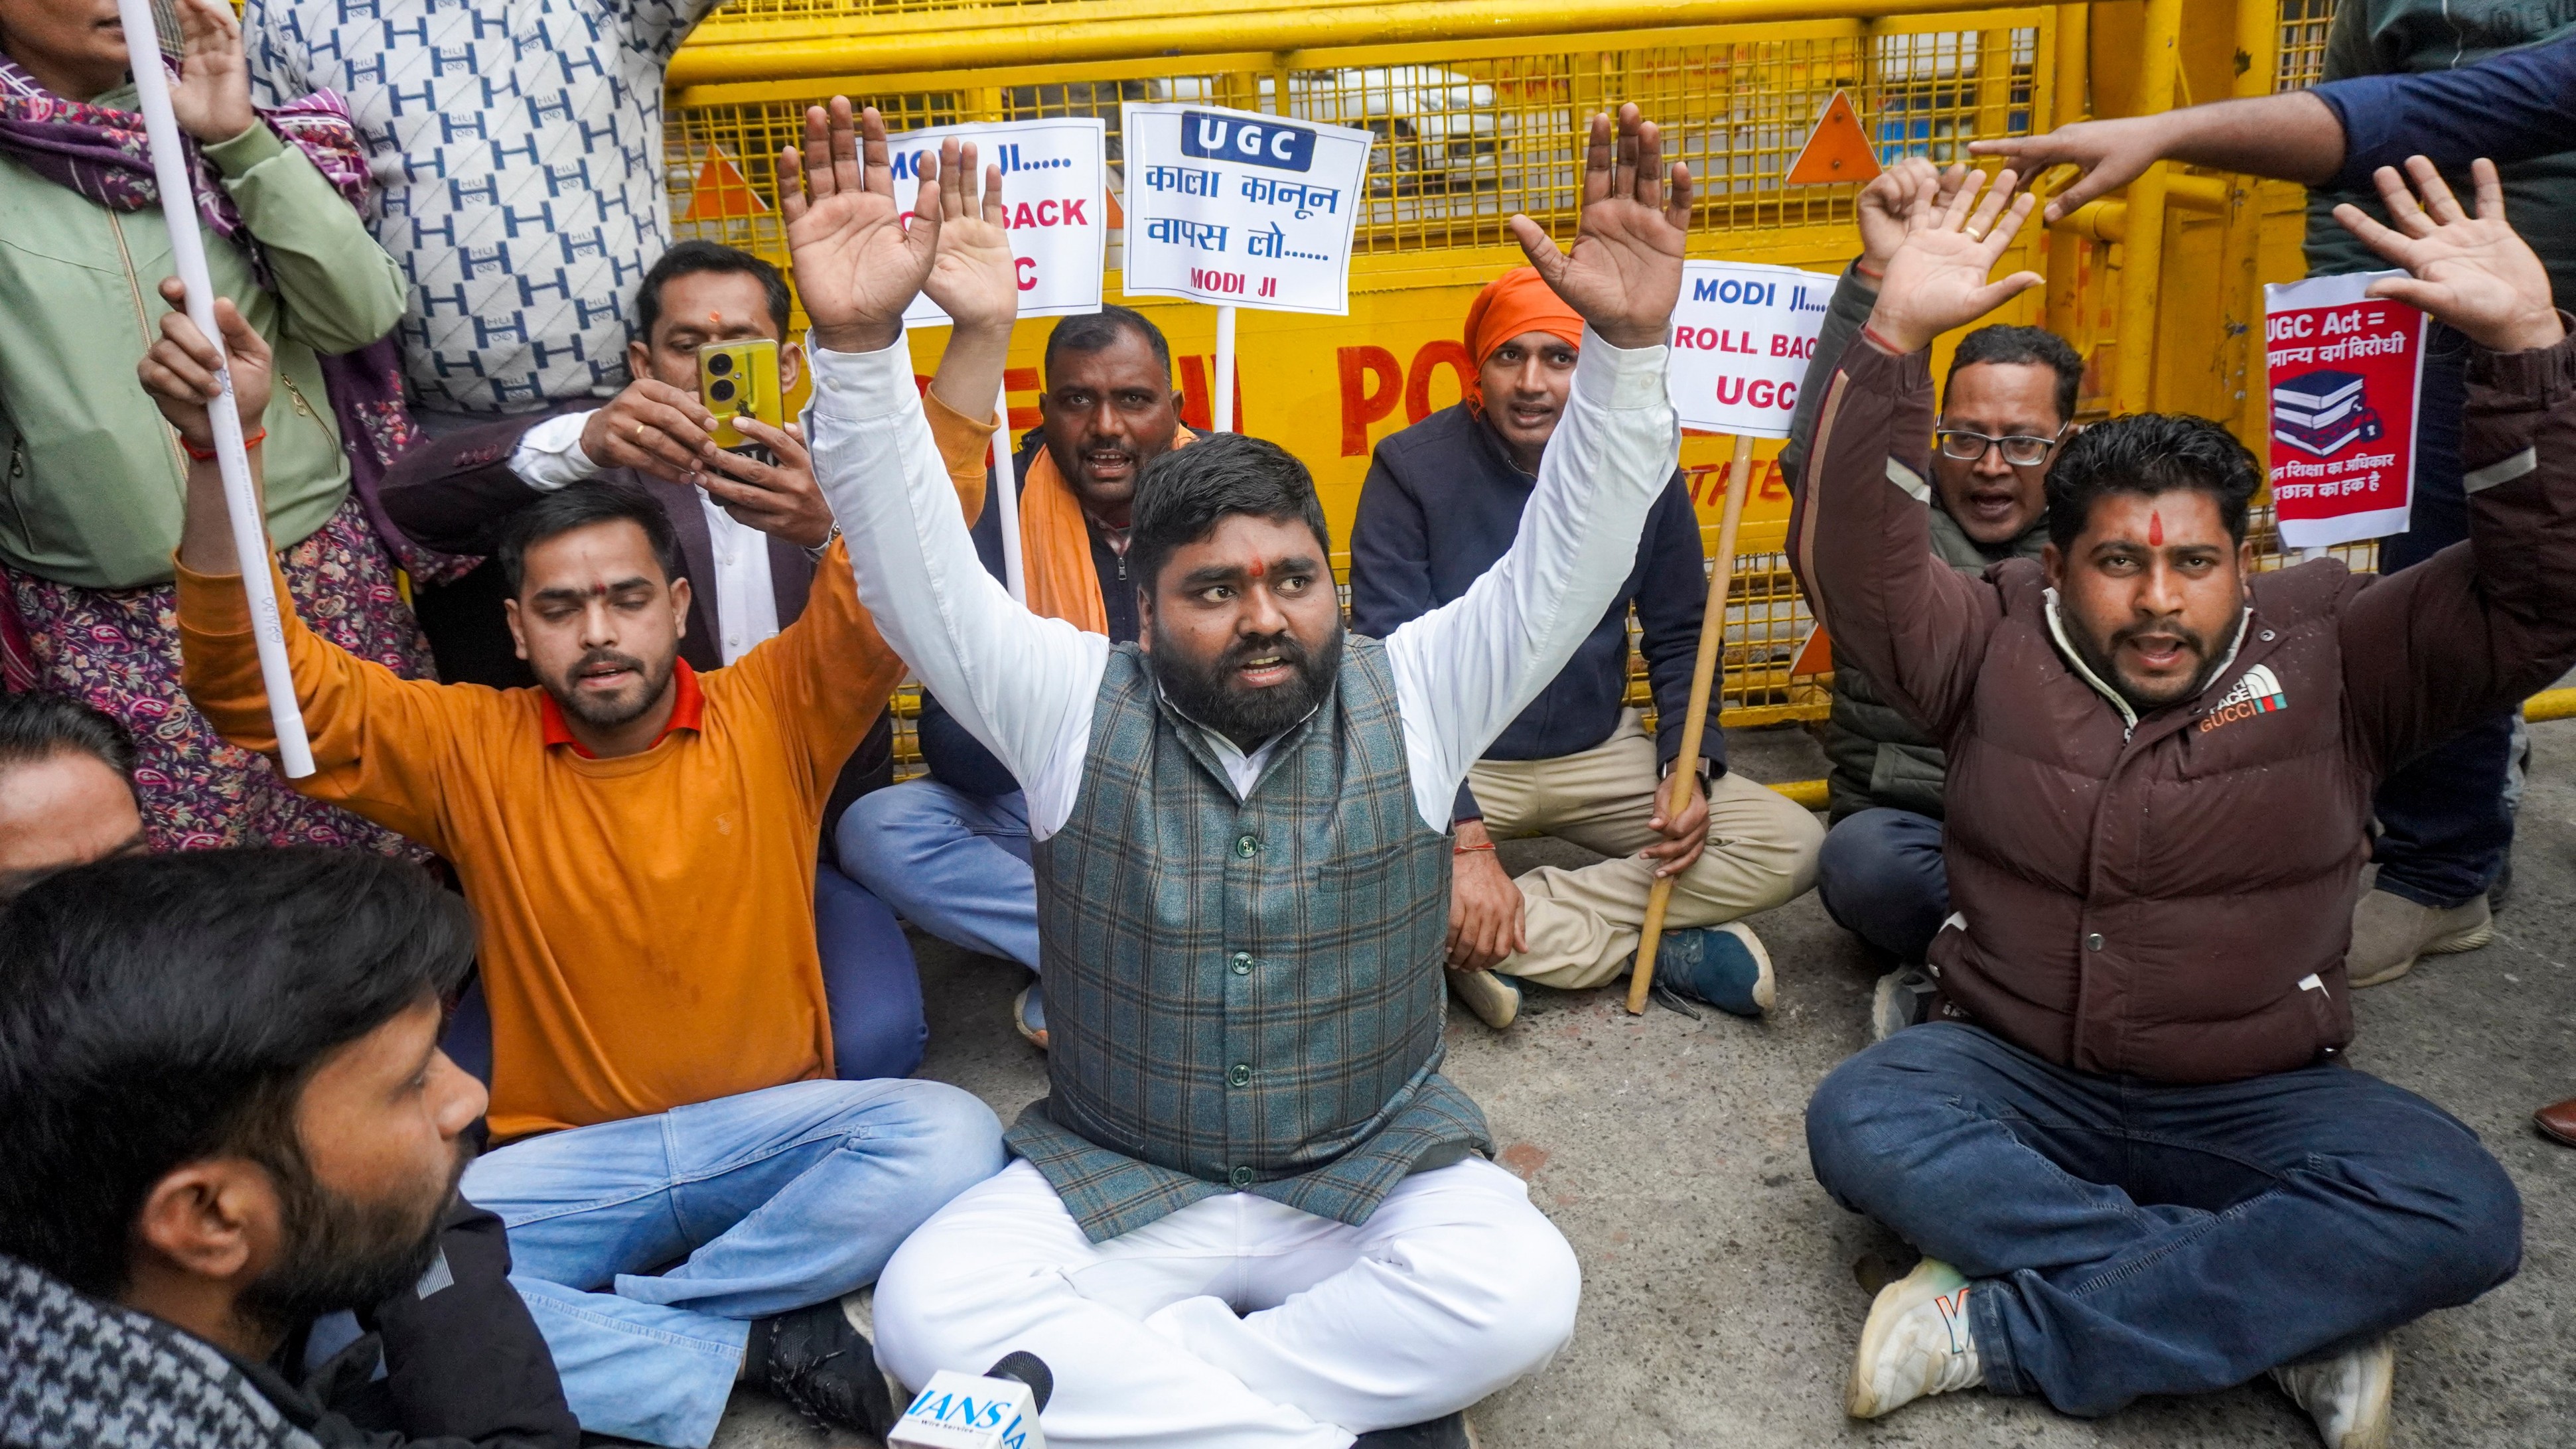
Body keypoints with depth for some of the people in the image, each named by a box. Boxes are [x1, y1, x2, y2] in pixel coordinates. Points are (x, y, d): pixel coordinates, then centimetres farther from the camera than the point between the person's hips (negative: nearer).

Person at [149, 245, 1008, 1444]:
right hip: (565, 1158, 1)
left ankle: (594, 1321, -14)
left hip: (772, 1129, 0)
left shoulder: (773, 714, -2)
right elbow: (255, 684, -6)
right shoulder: (471, 748, 1)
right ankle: (750, 1342, -15)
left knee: (953, 1140, -30)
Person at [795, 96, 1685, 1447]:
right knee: (927, 1309, -24)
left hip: (1375, 1167, 0)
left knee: (1517, 1290, -29)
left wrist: (1626, 350, -32)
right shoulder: (1074, 707, -6)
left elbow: (1565, 561, -15)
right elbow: (921, 573, -16)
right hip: (1115, 1176, 0)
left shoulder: (1408, 697, -5)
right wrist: (859, 346, -32)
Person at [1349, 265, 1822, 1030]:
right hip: (1454, 763, -3)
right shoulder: (1413, 468, -12)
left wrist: (1690, 766, -10)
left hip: (1602, 754, 4)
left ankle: (1505, 940, -18)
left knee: (1793, 847, -13)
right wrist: (1464, 836, -26)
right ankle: (1661, 941, -18)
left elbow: (1681, 638, 8)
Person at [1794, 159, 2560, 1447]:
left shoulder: (2328, 663, 0)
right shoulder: (1996, 652, 0)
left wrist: (2522, 348, -23)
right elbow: (1850, 563, -14)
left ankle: (1999, 1325, -23)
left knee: (2460, 1216, -26)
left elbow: (2537, 593, -10)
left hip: (2256, 1100, 0)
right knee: (1859, 1122, -29)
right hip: (2016, 1075, 0)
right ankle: (2290, 1310, -23)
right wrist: (1895, 341, -25)